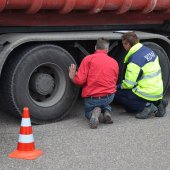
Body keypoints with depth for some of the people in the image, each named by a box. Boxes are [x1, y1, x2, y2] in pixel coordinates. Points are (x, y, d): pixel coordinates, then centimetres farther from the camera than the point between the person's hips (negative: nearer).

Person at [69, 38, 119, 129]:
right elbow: (114, 82, 10)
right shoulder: (114, 62, 5)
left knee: (88, 112, 30)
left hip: (92, 99, -3)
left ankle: (95, 112, -8)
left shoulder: (88, 59, -8)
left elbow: (80, 80, -13)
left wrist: (72, 77, 7)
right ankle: (106, 111, 3)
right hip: (109, 97, 3)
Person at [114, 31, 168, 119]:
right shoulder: (148, 50, 7)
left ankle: (146, 106, -10)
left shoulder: (134, 60, -20)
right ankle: (158, 103, 10)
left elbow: (129, 84, -18)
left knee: (116, 93, -6)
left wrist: (119, 86, 3)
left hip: (148, 94, -9)